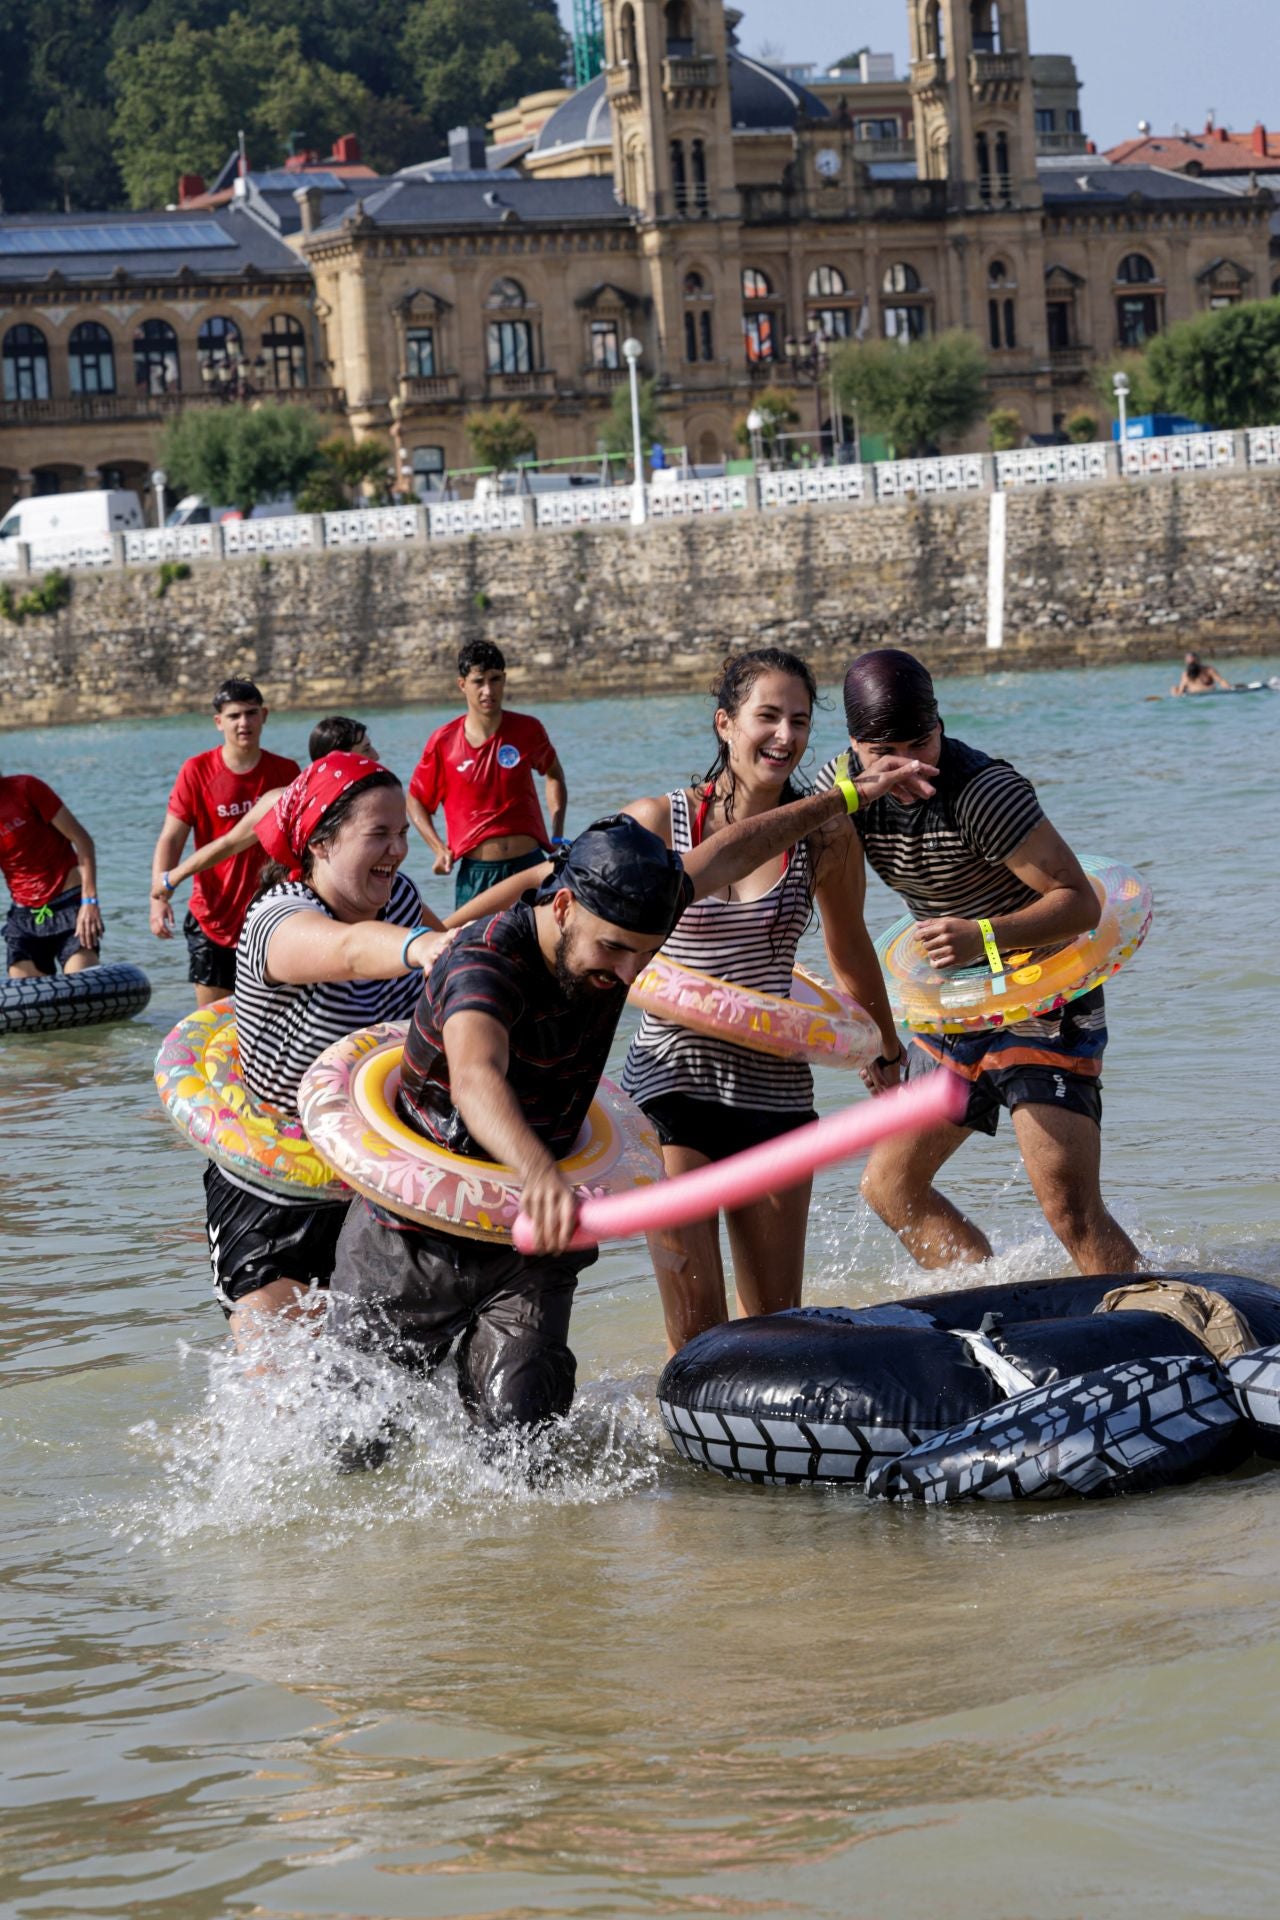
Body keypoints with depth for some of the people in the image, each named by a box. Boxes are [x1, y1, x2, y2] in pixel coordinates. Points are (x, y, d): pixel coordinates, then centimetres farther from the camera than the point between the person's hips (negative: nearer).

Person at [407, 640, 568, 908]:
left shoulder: (527, 730, 0)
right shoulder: (444, 742, -4)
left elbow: (554, 774, 20)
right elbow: (416, 799, 8)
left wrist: (557, 836, 9)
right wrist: (439, 849, -6)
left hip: (529, 865, 1)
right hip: (475, 870, -1)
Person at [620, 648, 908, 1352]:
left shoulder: (826, 838, 0)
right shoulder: (657, 823, -6)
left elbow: (849, 951, 17)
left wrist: (888, 1053, 29)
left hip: (774, 1091, 3)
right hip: (672, 1084, -2)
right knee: (697, 1332, -8)